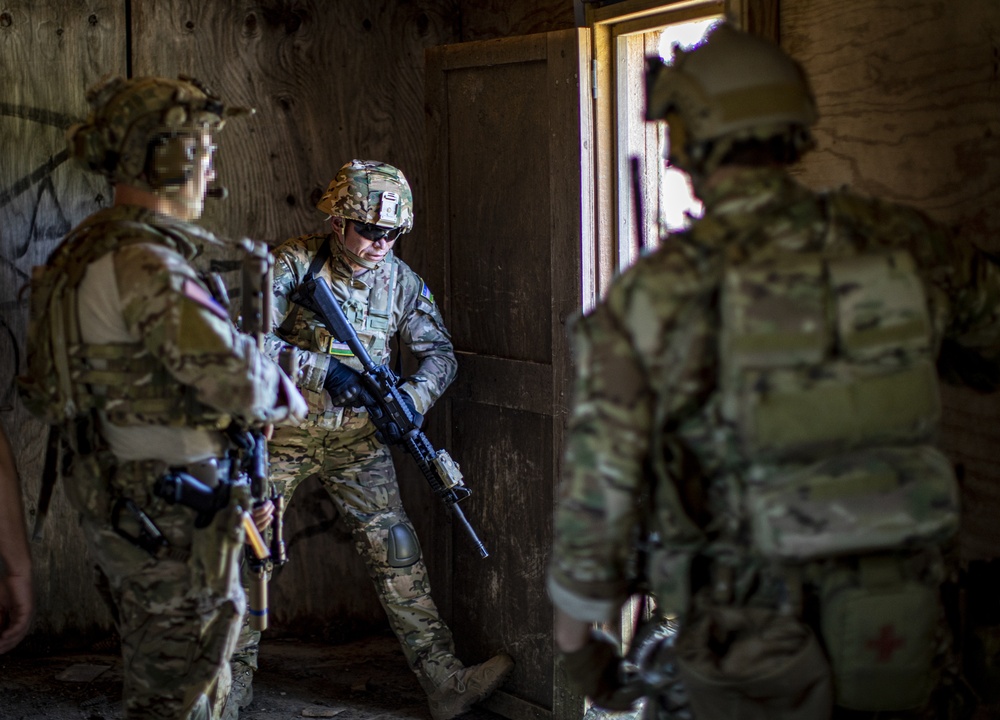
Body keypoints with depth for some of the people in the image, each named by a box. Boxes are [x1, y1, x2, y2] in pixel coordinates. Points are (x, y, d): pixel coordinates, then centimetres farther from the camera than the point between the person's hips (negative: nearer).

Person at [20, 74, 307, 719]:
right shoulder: (143, 264, -24)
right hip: (173, 520, -10)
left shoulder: (90, 248, 9)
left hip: (124, 511, 10)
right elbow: (233, 376, -29)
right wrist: (287, 397, -8)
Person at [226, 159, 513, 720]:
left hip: (356, 440, 2)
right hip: (282, 431, -2)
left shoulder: (402, 280, -2)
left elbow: (439, 353, 3)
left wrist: (412, 397, -18)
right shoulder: (294, 264, -13)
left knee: (396, 552, -2)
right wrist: (322, 369, -27)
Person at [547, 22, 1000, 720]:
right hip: (899, 637, 3)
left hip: (753, 660, -3)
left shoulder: (655, 294, -12)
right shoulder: (901, 243, -2)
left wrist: (575, 639, 5)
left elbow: (598, 492, -9)